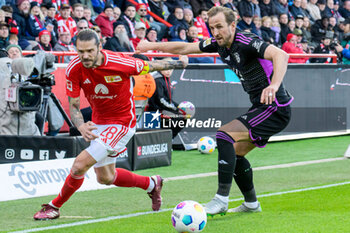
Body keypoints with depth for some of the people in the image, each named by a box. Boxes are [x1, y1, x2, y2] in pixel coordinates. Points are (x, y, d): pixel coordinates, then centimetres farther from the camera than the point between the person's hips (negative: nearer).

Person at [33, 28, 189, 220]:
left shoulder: (120, 63, -27)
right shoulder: (74, 69, -17)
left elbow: (150, 66, -8)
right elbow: (73, 105, -10)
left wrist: (179, 63, 9)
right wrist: (81, 126, -32)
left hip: (122, 123, -6)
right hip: (99, 123, 6)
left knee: (80, 165, -18)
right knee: (105, 178, 20)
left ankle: (54, 206, 4)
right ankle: (151, 184, 42)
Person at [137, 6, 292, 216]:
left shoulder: (247, 42, -20)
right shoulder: (220, 44, 6)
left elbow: (280, 55, -36)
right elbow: (185, 48, 20)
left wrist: (274, 86, -51)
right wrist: (152, 46, 22)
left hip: (275, 109, -9)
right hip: (261, 108, 9)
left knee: (224, 135, -20)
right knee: (236, 153, 16)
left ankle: (221, 199, -21)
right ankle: (251, 203, 29)